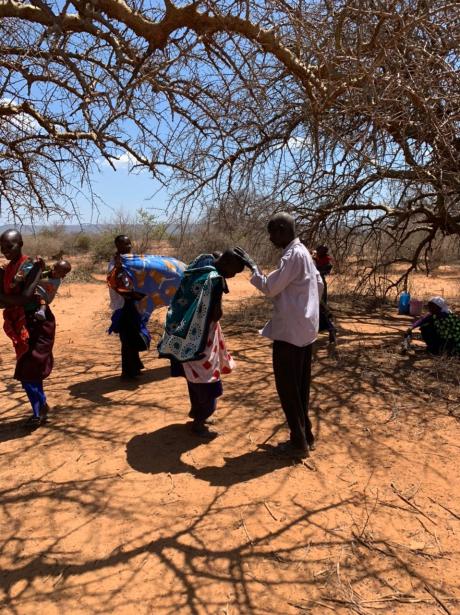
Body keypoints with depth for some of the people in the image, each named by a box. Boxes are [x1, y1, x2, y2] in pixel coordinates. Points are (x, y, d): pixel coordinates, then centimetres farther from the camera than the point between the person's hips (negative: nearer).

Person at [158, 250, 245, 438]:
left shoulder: (202, 267, 1)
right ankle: (198, 422, 17)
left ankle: (197, 412, 39)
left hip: (188, 333, 10)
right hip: (198, 336, -9)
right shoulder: (213, 280, -26)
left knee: (197, 375, 22)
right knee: (205, 378, 4)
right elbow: (215, 315, -25)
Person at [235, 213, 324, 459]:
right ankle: (306, 435, 25)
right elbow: (319, 284, 20)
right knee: (300, 386, 16)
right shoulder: (303, 252, 14)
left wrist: (252, 265, -8)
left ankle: (298, 442, 8)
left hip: (289, 331, -10)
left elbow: (270, 288, -17)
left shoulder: (292, 255, -17)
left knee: (287, 388, 0)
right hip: (305, 329, 10)